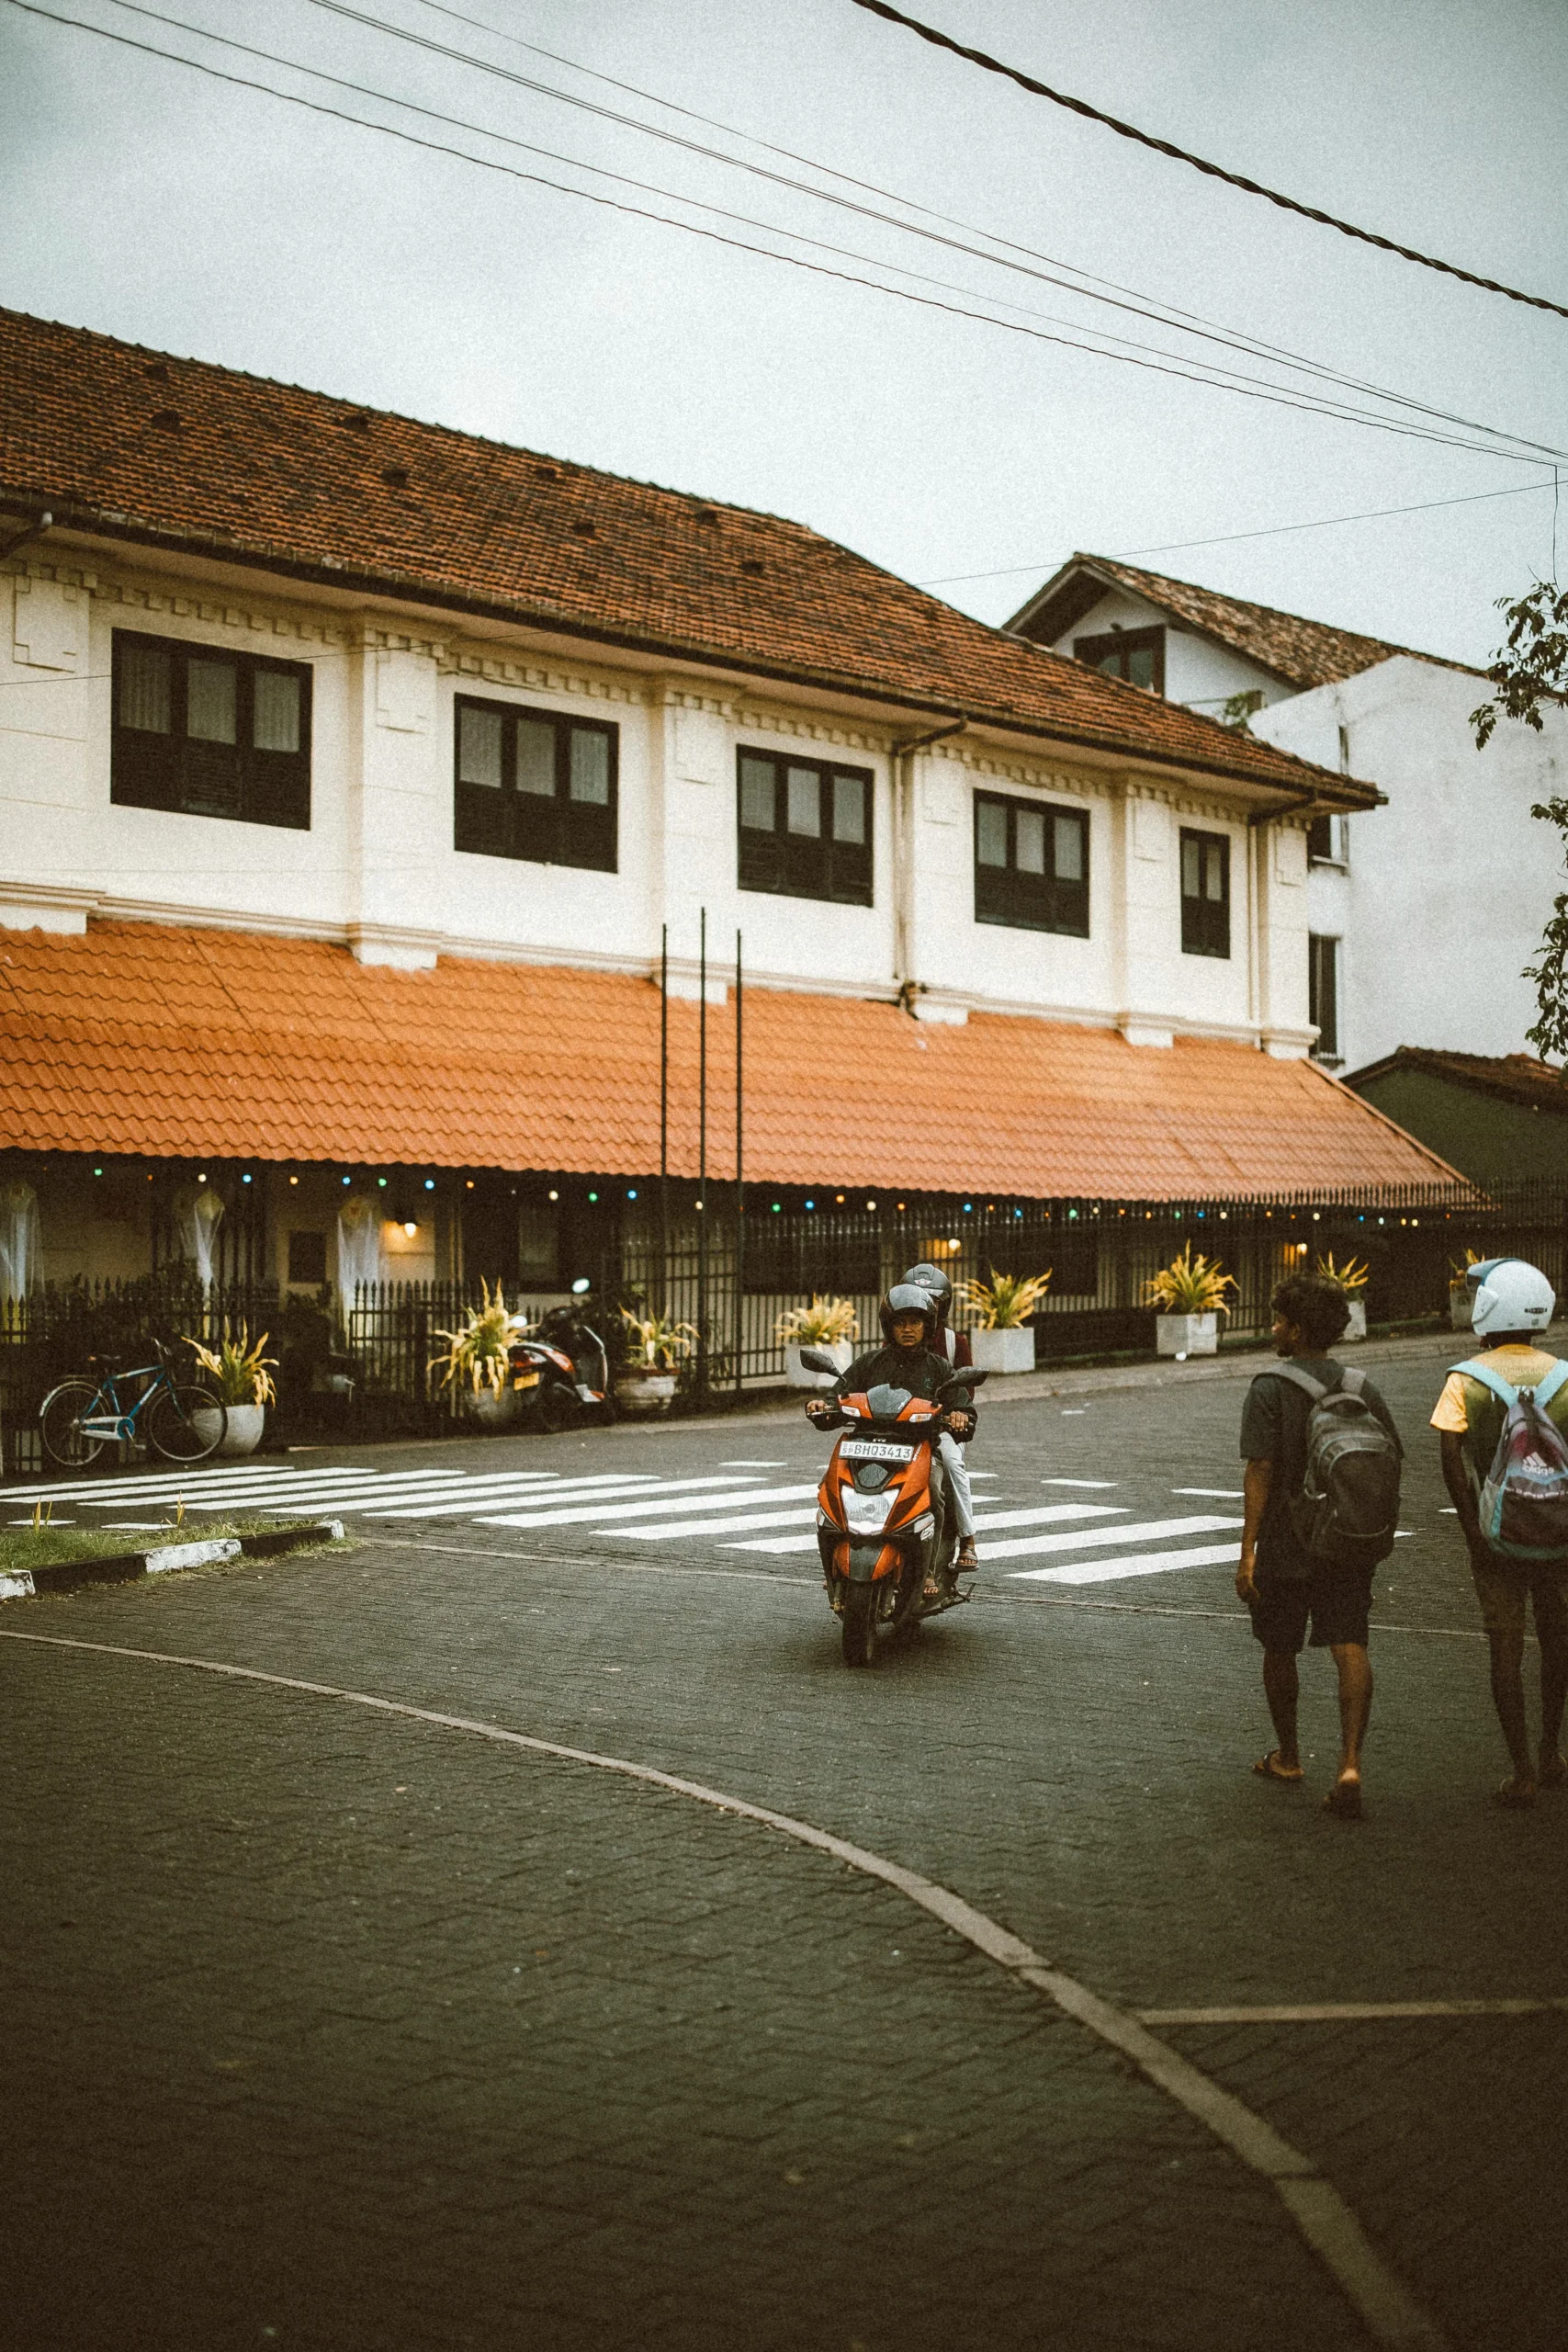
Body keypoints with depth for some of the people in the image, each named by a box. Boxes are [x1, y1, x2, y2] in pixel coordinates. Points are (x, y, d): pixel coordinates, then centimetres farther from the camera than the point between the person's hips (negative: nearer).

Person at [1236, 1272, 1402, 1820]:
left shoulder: (1270, 1389, -11)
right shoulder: (1362, 1387, 3)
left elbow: (1259, 1472, -15)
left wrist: (1247, 1551, -13)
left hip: (1284, 1548, -3)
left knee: (1279, 1651, 15)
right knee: (1350, 1650, -1)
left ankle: (1287, 1757, 30)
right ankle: (1350, 1764, -17)